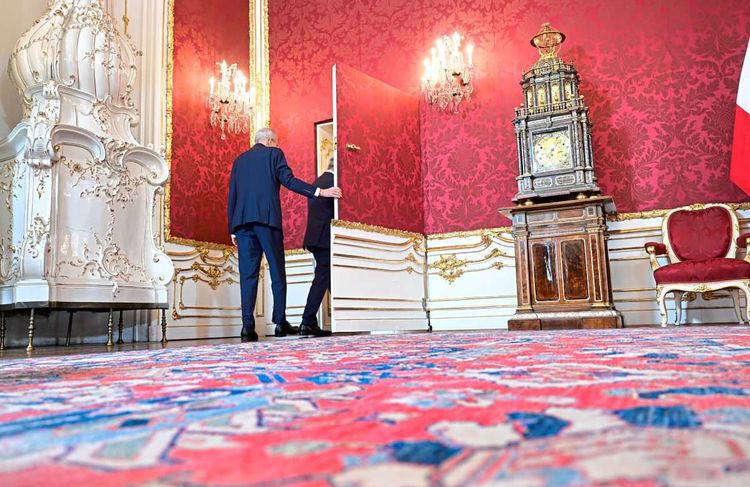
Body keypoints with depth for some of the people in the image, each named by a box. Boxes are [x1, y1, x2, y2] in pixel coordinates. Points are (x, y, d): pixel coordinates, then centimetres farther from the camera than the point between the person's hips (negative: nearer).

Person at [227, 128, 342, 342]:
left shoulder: (239, 160, 23)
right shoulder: (274, 153, 9)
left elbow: (231, 197, 18)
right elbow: (288, 180, -6)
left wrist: (232, 229, 17)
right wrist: (320, 192, -7)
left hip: (242, 221, 4)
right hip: (267, 218, -4)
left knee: (248, 273, 2)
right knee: (277, 272, 3)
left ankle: (248, 326, -5)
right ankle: (280, 322, 3)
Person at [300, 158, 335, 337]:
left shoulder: (316, 182, 18)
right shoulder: (333, 181, -9)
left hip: (314, 237, 9)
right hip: (325, 237, -9)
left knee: (326, 277, 12)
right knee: (322, 278, -4)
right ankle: (308, 322, -1)